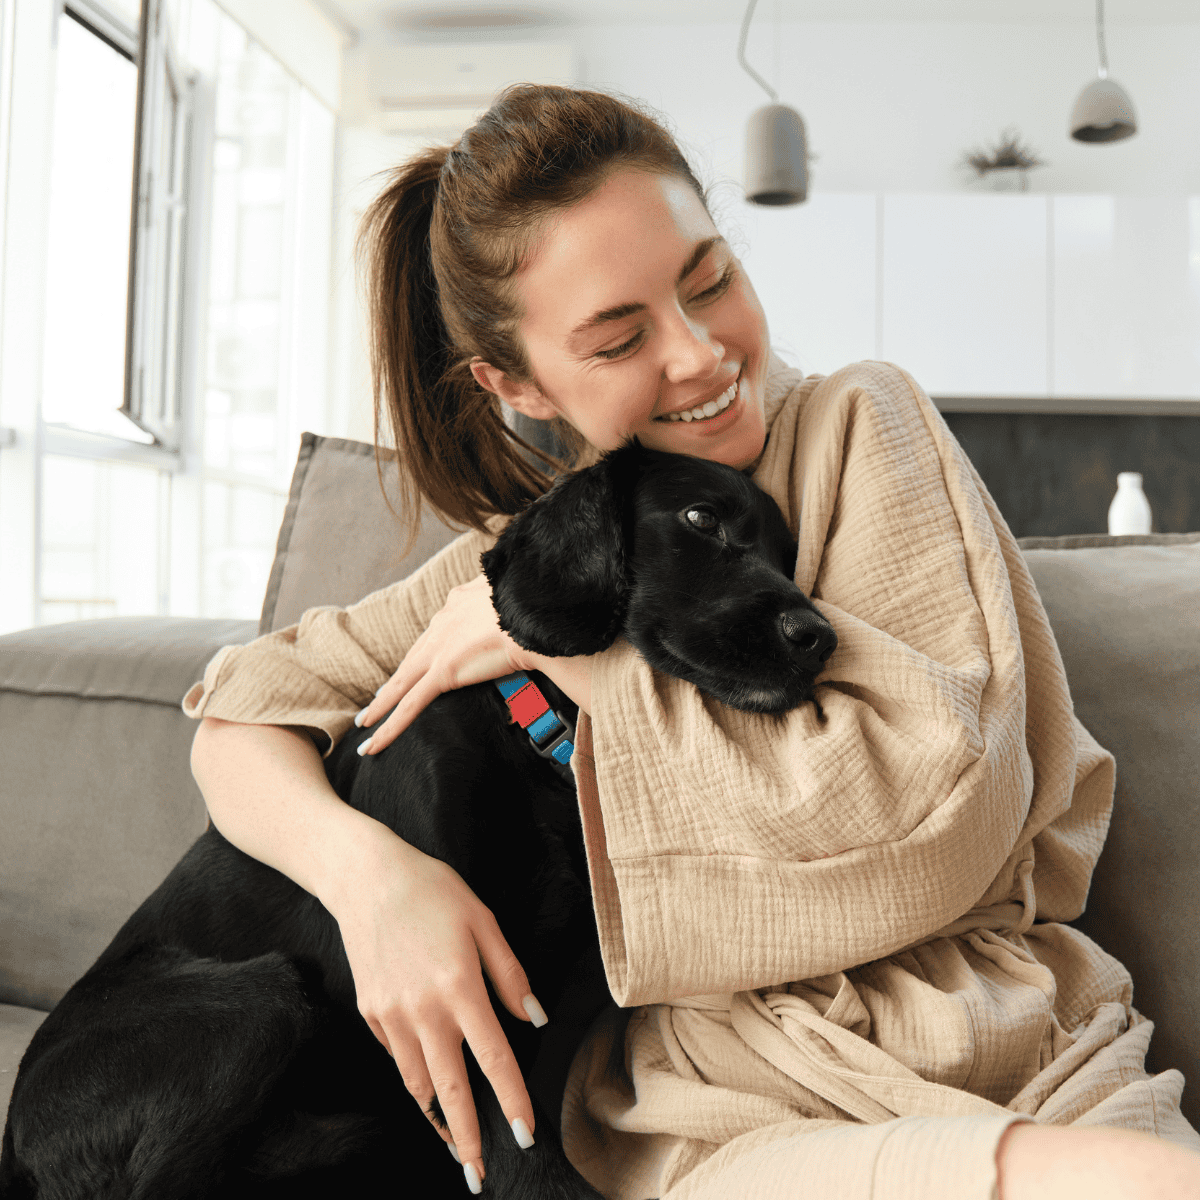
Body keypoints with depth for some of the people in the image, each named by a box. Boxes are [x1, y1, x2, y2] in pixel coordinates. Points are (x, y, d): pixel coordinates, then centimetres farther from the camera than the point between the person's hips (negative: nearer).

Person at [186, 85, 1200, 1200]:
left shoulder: (859, 424, 0)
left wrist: (558, 632, -11)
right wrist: (362, 866, -15)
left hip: (1022, 1065, 1)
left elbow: (934, 819, -12)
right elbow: (247, 711, 8)